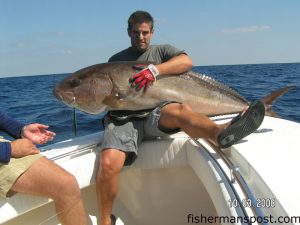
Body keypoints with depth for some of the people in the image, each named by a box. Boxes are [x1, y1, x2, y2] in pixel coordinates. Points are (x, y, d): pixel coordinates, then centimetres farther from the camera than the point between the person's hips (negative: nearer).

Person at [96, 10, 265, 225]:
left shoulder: (161, 50, 18)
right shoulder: (115, 60, 22)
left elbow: (187, 62, -4)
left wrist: (155, 69, -18)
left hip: (156, 113, -1)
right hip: (122, 118, 1)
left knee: (180, 110, -37)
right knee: (108, 164, -28)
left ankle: (220, 133, -65)